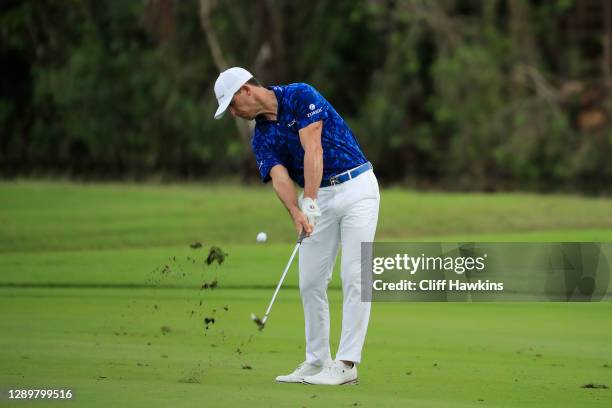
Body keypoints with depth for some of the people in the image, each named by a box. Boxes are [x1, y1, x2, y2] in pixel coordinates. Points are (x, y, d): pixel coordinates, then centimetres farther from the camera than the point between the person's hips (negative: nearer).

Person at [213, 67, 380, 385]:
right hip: (319, 198, 7)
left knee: (354, 277, -10)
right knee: (310, 283, 3)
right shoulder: (261, 138, 6)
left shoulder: (301, 96, -10)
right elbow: (280, 178, -10)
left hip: (355, 188, -7)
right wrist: (296, 213, -29)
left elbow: (312, 150, -20)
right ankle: (317, 362, 12)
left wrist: (310, 202, -27)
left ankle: (346, 364, -13)